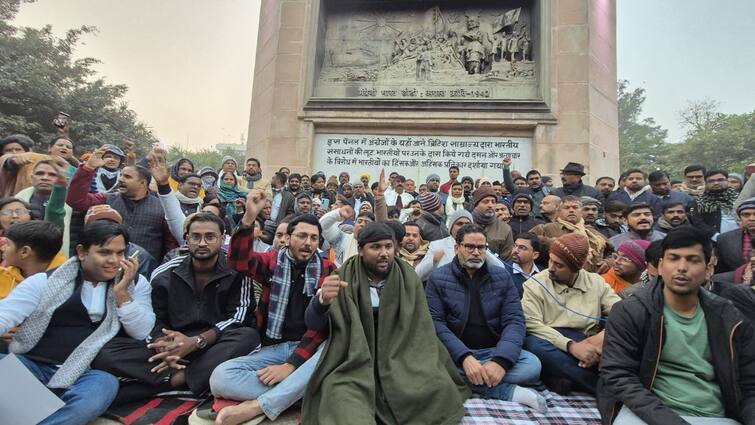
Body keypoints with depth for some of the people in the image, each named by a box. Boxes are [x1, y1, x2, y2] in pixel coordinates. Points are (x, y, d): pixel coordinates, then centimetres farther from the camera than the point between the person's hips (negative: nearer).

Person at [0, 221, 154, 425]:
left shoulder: (136, 284, 7)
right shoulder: (45, 281, 5)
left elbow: (142, 333, -2)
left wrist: (121, 292, -12)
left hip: (85, 374, 0)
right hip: (30, 366, 0)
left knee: (104, 385, -35)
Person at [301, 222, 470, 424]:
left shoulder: (409, 279, 2)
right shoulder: (344, 278, -3)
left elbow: (421, 328, 6)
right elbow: (314, 323, -8)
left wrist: (430, 368, -7)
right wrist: (323, 300, -30)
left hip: (400, 363, 4)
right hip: (353, 364, -4)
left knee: (440, 388, -21)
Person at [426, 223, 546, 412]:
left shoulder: (502, 277, 4)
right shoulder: (438, 278, -2)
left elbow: (514, 320, -5)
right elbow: (435, 323, -11)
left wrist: (501, 360, -23)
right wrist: (464, 357, -26)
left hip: (493, 351, 1)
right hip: (455, 353, -1)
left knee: (532, 365, -24)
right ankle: (509, 391, -23)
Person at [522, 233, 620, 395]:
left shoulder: (596, 283, 10)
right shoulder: (534, 284, 0)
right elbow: (532, 324, -11)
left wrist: (603, 336, -19)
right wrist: (571, 345, -23)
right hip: (550, 343, -1)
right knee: (534, 345, -36)